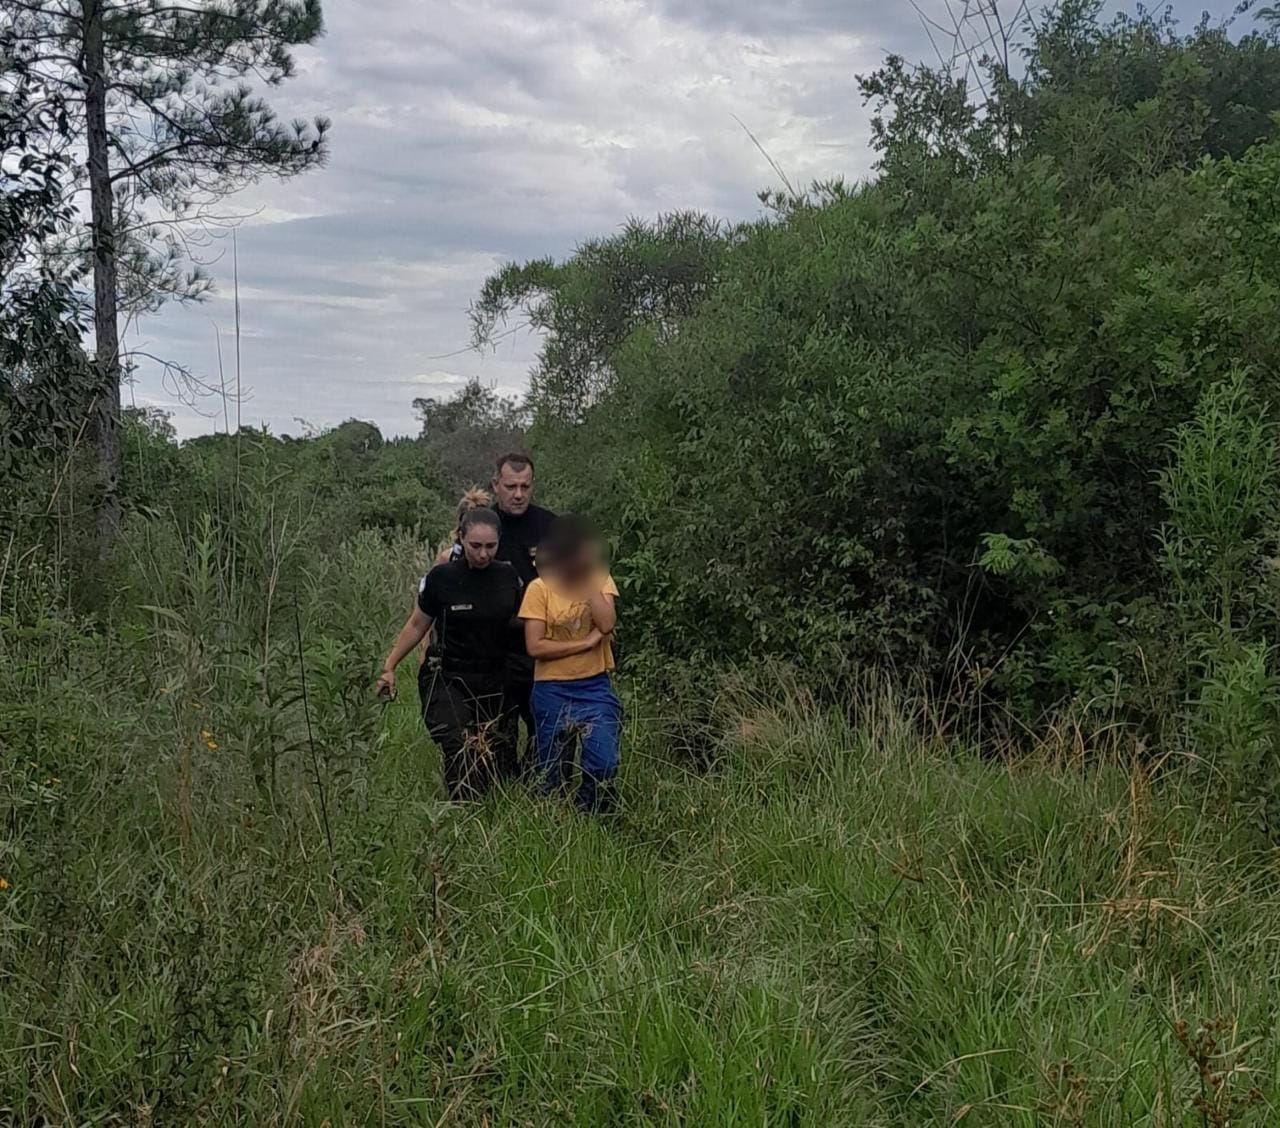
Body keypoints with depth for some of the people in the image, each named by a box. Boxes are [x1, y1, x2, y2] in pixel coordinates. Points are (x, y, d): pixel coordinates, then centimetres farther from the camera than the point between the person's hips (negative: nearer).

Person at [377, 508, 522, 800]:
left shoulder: (508, 577, 1)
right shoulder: (442, 577, -6)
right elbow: (417, 625, 6)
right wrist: (390, 666, 5)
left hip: (496, 684, 3)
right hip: (450, 680, -3)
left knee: (500, 765, 2)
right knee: (461, 753, -22)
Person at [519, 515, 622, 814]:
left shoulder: (601, 580, 1)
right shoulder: (540, 588, -7)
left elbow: (607, 624, -16)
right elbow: (535, 647, -13)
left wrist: (587, 582, -16)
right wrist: (586, 643, -16)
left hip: (595, 687, 1)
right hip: (552, 691, -1)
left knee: (603, 764, -11)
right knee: (552, 772, 8)